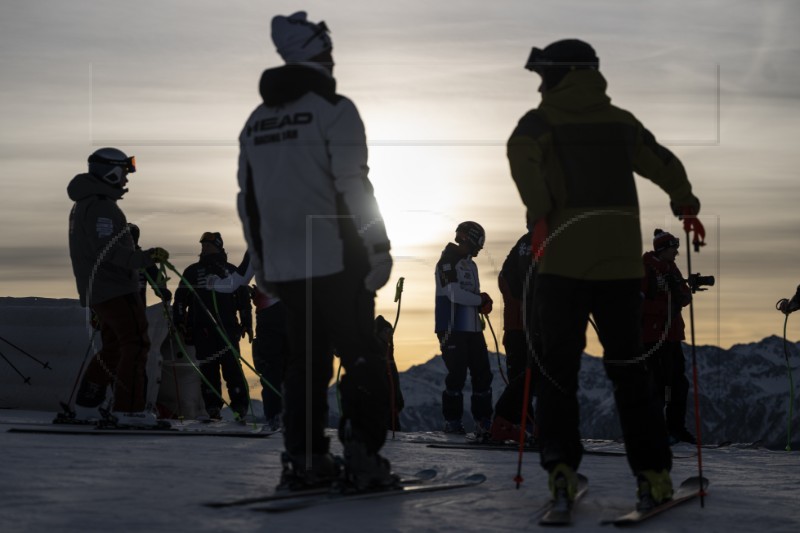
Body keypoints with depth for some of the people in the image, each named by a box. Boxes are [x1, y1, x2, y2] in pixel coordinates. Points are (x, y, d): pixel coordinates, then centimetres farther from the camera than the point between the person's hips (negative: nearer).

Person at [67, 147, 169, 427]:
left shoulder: (83, 204, 19)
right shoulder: (101, 205, -15)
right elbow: (107, 249, -24)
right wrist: (143, 258, -29)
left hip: (96, 290, 10)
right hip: (116, 288, -10)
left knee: (113, 347, 17)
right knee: (136, 344, -9)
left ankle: (86, 406, 17)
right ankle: (129, 409, -12)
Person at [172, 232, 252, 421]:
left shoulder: (231, 271, 15)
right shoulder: (192, 271, 17)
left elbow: (244, 298, 15)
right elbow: (181, 298, 15)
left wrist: (246, 323, 9)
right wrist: (179, 321, 4)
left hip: (227, 328, -1)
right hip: (202, 330, 1)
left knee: (231, 366, -10)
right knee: (208, 369, -3)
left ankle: (240, 406, -8)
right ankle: (213, 408, 0)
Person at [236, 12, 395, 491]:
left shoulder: (256, 121, 14)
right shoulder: (333, 109, -8)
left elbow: (249, 198, 15)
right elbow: (353, 187, -15)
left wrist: (263, 265, 20)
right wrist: (378, 249, -11)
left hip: (284, 267, 6)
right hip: (336, 261, -6)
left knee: (306, 360, 12)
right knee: (362, 360, 1)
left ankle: (304, 460, 10)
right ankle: (362, 457, -5)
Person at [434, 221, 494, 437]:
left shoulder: (471, 265, 19)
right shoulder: (447, 262, -8)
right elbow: (455, 294, -18)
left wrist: (482, 304, -1)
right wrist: (481, 300, -8)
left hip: (473, 328, 8)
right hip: (452, 329, -8)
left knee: (482, 374, 3)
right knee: (457, 375, -7)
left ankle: (483, 422, 6)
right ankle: (452, 420, 3)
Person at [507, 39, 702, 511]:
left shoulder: (543, 120, 4)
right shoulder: (621, 121, 15)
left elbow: (522, 157, -18)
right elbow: (665, 164, 25)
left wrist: (539, 216, -18)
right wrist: (687, 207, 43)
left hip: (564, 260, -3)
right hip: (622, 261, 3)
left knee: (559, 367, 3)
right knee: (629, 368, 9)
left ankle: (562, 467, -9)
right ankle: (654, 472, 3)